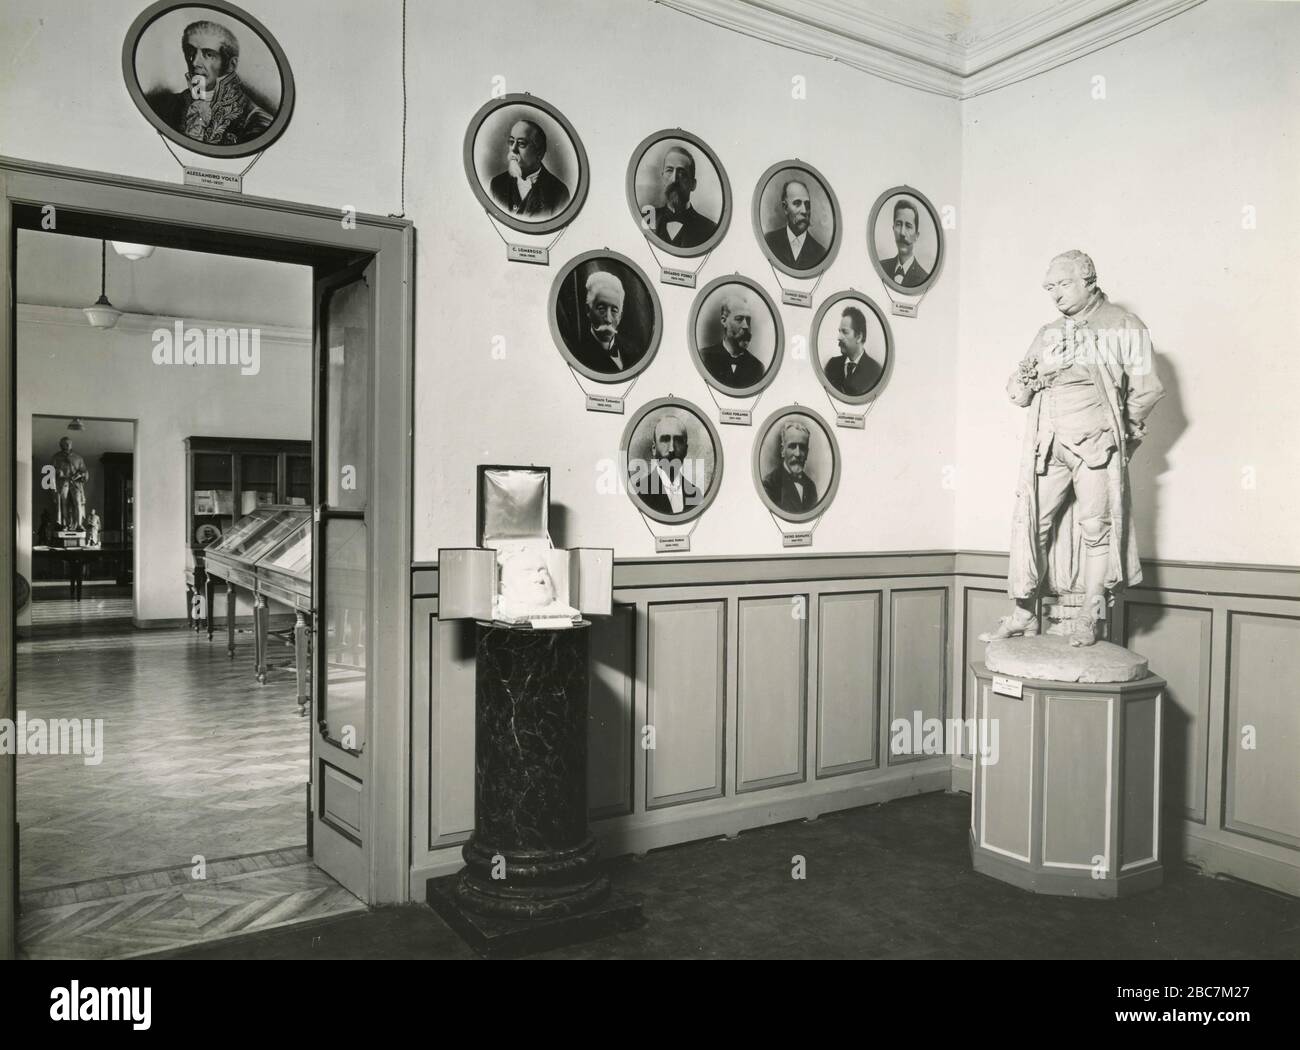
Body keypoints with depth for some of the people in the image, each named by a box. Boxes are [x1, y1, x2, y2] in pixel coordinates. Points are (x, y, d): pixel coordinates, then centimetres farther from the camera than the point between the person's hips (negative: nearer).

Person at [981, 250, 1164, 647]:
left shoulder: (1124, 327, 6)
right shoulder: (1048, 333, 20)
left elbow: (1147, 389, 2)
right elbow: (1018, 388, 22)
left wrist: (1122, 430, 6)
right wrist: (1023, 381, 0)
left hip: (1097, 443, -4)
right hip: (1048, 444, 4)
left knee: (1096, 527, -4)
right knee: (1029, 522, -2)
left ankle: (1089, 617, 6)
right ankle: (1024, 614, 5)